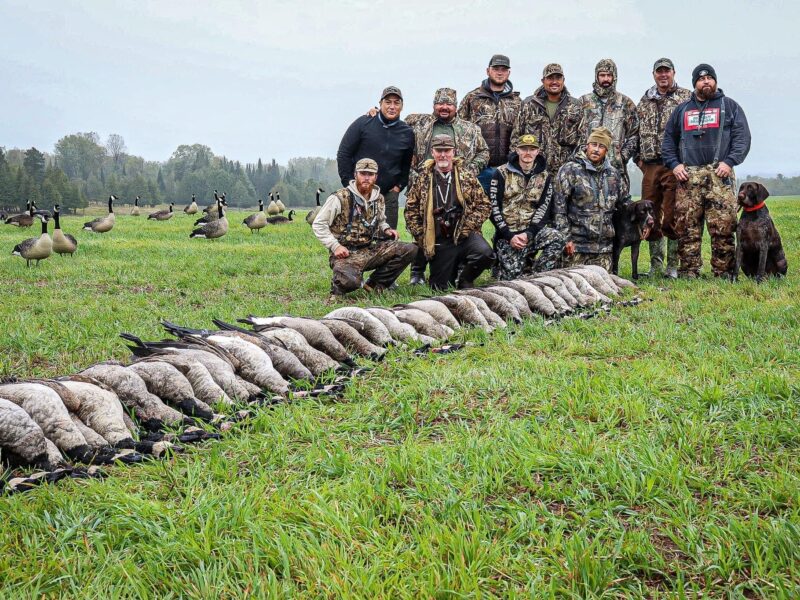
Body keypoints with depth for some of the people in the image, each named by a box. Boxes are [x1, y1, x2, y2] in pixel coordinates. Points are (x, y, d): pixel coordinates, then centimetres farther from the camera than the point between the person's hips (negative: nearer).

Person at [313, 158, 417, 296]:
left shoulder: (379, 199, 10)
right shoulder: (340, 198, -10)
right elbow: (318, 224, -7)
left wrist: (387, 230, 5)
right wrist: (335, 246, -16)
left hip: (370, 250, 6)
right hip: (346, 253, -6)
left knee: (410, 250, -9)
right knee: (350, 281, -38)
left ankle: (374, 284, 1)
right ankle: (338, 285, 3)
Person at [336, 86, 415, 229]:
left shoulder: (407, 133, 5)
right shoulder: (363, 123, -2)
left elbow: (408, 165, 16)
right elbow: (343, 154, 0)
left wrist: (399, 186, 3)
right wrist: (349, 184, -4)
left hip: (388, 195, 2)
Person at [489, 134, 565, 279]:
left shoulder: (545, 176, 8)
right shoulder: (502, 173, 1)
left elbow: (544, 209, 0)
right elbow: (494, 208, -4)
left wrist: (528, 234, -16)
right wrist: (509, 236, -14)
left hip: (533, 230, 2)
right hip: (507, 234, -2)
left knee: (557, 237, -28)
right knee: (513, 274, -18)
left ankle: (535, 276, -10)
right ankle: (499, 266, 19)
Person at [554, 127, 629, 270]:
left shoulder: (613, 174, 14)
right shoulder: (570, 170, -4)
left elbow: (624, 202, 26)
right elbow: (558, 206, -8)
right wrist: (565, 237, -13)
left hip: (604, 247, 5)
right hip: (577, 245, -5)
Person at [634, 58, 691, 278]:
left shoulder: (686, 98, 3)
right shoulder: (644, 102, 17)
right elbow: (636, 133, 21)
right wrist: (639, 158, 11)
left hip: (675, 166, -5)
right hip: (650, 167, 5)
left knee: (672, 219, -5)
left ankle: (673, 266, 3)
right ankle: (655, 265, 17)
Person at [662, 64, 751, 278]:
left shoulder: (729, 106, 14)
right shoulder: (682, 110, 21)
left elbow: (742, 137, 5)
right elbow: (668, 140, 19)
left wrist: (729, 162, -9)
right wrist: (674, 164, 2)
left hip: (719, 175, -2)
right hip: (687, 177, 2)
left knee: (723, 229, -9)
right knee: (687, 229, -2)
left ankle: (723, 274, -5)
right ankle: (688, 273, 2)